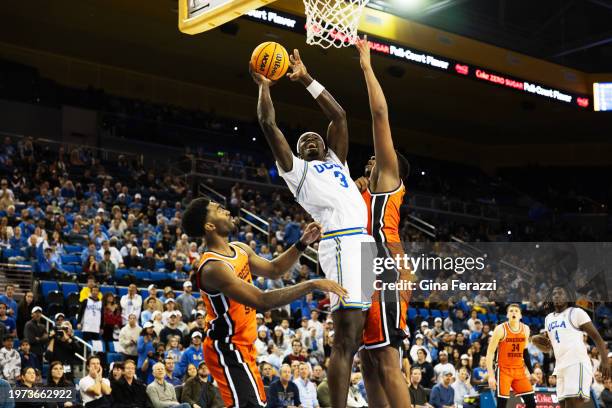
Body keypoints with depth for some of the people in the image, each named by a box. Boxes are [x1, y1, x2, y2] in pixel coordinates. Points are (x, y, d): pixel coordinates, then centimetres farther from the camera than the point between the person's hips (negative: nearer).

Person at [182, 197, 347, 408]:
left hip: (243, 346, 10)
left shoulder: (240, 249, 3)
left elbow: (273, 270, 18)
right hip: (227, 350, -10)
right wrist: (312, 285, -33)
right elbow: (262, 301, -33)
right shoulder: (213, 268, -27)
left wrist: (303, 243, 4)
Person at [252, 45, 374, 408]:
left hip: (370, 242, 7)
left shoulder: (336, 161, 32)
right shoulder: (295, 168, 17)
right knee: (347, 340, -14)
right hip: (344, 242, -7)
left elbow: (339, 116, 29)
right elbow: (269, 124, 9)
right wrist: (264, 86, 20)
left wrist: (306, 79, 30)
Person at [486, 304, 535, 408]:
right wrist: (491, 375, -17)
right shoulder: (500, 329, -12)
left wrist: (527, 369, 16)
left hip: (519, 371, 5)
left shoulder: (525, 329, 4)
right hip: (503, 370, -5)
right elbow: (490, 353, -11)